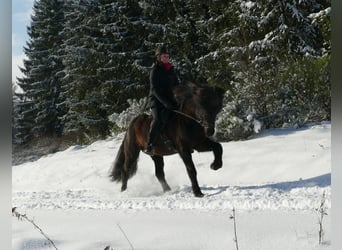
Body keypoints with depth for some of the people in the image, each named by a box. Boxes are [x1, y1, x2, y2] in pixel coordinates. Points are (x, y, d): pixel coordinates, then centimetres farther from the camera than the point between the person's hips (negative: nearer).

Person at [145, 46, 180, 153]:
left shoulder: (171, 70, 15)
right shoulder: (155, 71, -5)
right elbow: (155, 89, -14)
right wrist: (166, 103, -22)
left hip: (169, 100, 7)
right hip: (156, 100, -7)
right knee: (158, 119, -29)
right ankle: (149, 144, -29)